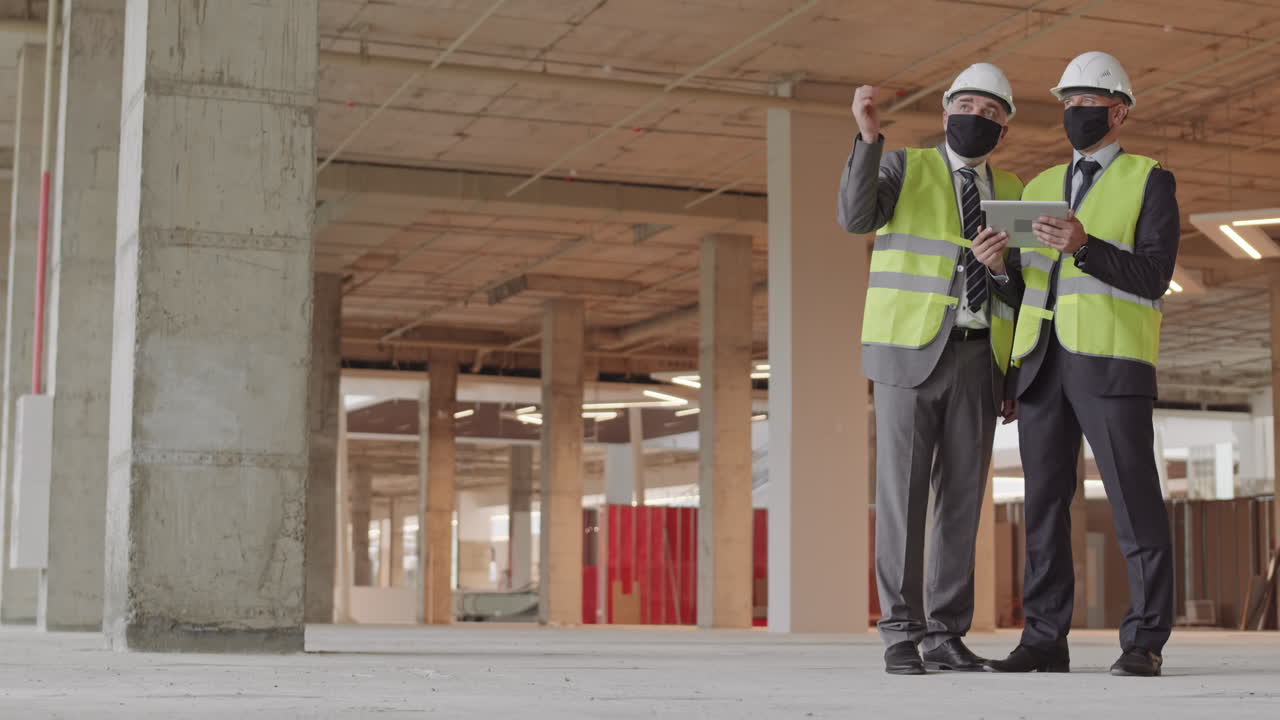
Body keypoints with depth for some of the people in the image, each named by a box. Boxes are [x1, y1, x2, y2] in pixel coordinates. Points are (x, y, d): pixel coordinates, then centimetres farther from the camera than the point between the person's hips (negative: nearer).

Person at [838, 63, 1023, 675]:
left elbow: (1018, 286, 16)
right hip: (911, 349, -4)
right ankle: (902, 635, -2)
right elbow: (856, 217, -16)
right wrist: (868, 137, -26)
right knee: (903, 493, -6)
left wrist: (1019, 369, 2)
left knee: (962, 497, 2)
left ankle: (946, 634, 7)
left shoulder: (1009, 192, 16)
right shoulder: (904, 168, 4)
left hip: (978, 356, 4)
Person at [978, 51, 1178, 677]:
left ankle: (1144, 642, 1)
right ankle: (1044, 638, 6)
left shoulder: (1150, 182, 5)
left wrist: (1084, 246, -23)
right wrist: (998, 265, -3)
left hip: (1111, 360, -5)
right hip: (1040, 359, 5)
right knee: (1044, 500, 3)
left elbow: (1154, 276, -8)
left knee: (1134, 500, -5)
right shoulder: (1040, 187, 21)